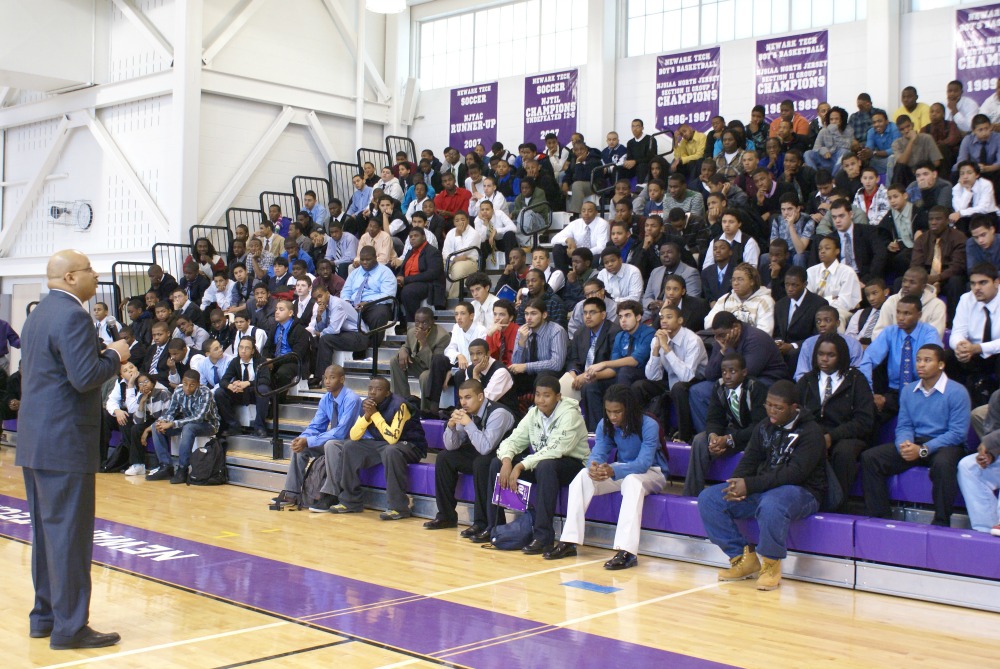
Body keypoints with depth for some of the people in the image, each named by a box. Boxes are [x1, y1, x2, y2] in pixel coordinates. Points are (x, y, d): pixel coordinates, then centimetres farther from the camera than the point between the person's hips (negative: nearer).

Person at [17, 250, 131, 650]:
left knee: (46, 530, 16)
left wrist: (107, 358, 14)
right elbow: (85, 377, -23)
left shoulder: (39, 313, 15)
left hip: (35, 441, 10)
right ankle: (70, 627, 1)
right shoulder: (72, 316, -16)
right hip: (64, 442, -10)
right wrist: (114, 356, -7)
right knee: (69, 532, -5)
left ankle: (44, 616, 24)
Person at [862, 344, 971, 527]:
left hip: (946, 444, -5)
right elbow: (904, 426, 8)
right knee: (870, 458, -14)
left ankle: (941, 523, -24)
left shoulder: (956, 392, -8)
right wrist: (904, 444, -17)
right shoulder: (908, 390, 10)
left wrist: (923, 450, -22)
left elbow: (958, 432, -14)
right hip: (914, 443, 5)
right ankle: (881, 517, -11)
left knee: (943, 464, -41)